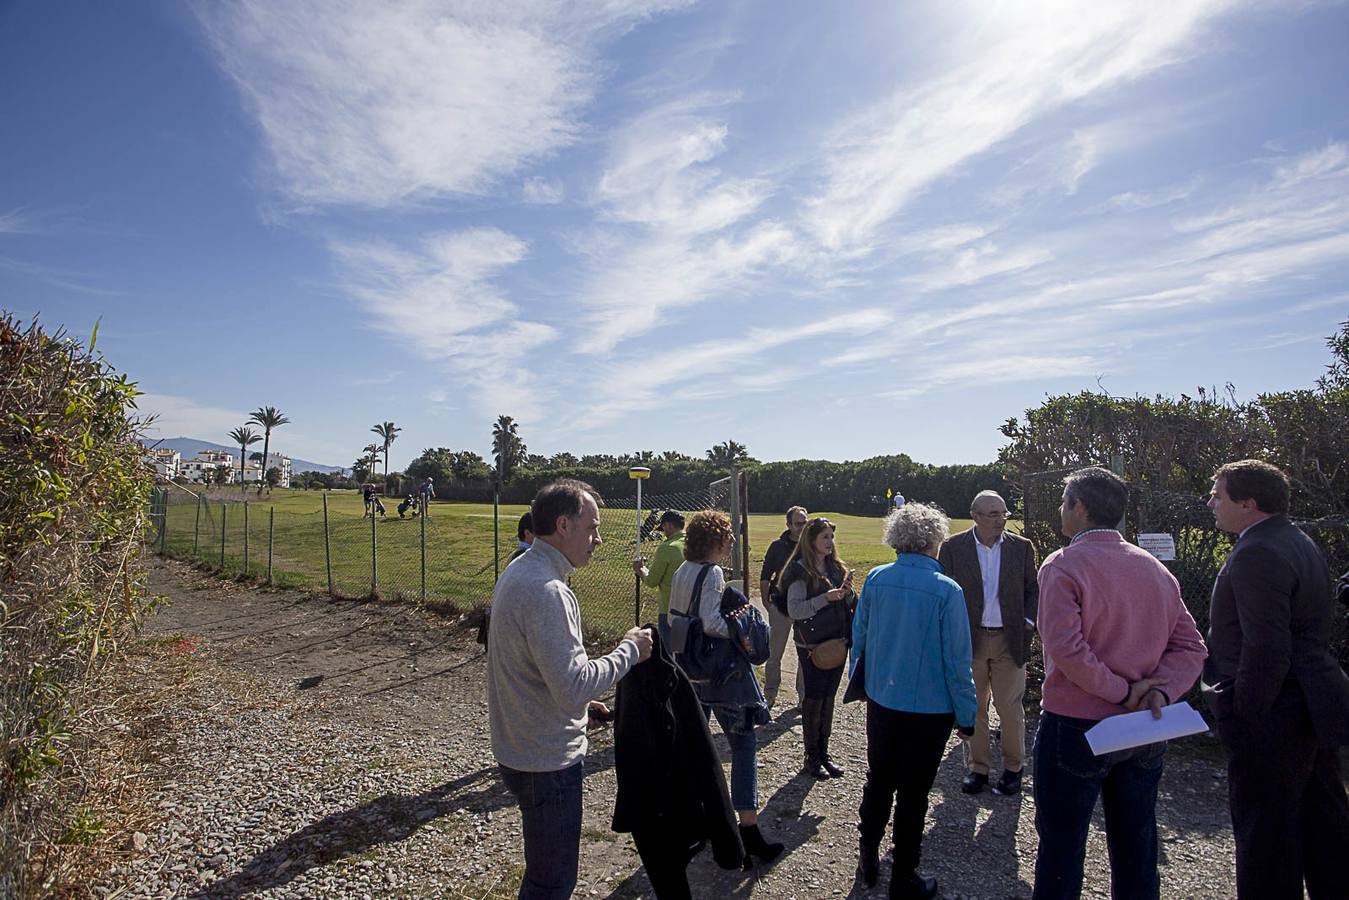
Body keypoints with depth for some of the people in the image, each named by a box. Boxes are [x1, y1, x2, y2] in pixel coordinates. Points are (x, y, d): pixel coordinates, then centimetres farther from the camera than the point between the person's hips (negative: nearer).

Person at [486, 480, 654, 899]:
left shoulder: (518, 572, 5)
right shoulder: (545, 590, -28)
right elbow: (574, 686, -32)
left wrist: (580, 702, 11)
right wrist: (629, 650, -19)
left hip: (521, 749, 10)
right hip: (547, 761, -10)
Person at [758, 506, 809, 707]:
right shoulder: (778, 546, 0)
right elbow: (765, 577, 5)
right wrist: (765, 601, -1)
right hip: (780, 606, 0)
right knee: (774, 653, 8)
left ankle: (804, 695, 25)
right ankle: (770, 694, 23)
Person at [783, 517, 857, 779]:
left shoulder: (836, 567, 8)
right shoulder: (801, 570, -11)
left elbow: (851, 605, 14)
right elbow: (794, 610, -17)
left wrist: (848, 593, -8)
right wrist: (826, 598, -24)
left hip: (837, 642, 6)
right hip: (812, 646, -6)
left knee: (828, 698, 13)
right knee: (814, 698, 2)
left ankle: (824, 752, 25)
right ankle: (811, 757, 15)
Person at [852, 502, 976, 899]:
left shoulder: (875, 579, -8)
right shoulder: (947, 590, -19)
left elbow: (859, 637, 4)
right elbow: (957, 661, -13)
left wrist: (862, 682, 19)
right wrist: (967, 717, -1)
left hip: (880, 702, 4)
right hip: (929, 710, -4)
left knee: (878, 782, 21)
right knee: (913, 794, 11)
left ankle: (868, 860, 37)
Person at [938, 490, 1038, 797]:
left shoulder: (1021, 547, 2)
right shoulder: (953, 547, -3)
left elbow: (1033, 589, 10)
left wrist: (1028, 621, -3)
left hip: (1009, 639, 0)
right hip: (969, 639, 0)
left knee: (1010, 708, 6)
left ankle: (1013, 767, 26)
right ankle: (977, 768, 24)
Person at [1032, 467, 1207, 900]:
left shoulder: (1064, 565, -15)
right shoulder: (1155, 569, 5)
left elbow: (1066, 647, -25)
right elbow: (1190, 647, 4)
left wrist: (1122, 691, -13)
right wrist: (1160, 691, -8)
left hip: (1075, 728, -6)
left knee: (1061, 848, 8)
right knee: (1136, 850, 19)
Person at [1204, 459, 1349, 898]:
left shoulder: (1257, 554, -21)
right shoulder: (1300, 543, 12)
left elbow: (1266, 648, -25)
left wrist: (1245, 712, -17)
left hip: (1270, 718, -10)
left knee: (1266, 832, 1)